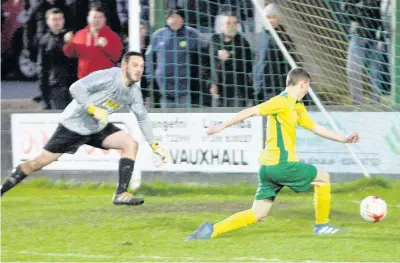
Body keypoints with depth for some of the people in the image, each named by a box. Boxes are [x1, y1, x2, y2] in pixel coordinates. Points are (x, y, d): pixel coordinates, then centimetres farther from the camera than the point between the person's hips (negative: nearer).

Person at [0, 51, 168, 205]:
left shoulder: (134, 91, -2)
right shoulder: (108, 77, -24)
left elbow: (142, 118, 10)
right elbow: (76, 88, -31)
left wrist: (155, 145, 5)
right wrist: (94, 109, -39)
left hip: (98, 128, 6)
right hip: (74, 124, -6)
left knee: (130, 144, -13)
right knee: (40, 161, -4)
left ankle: (121, 194, -14)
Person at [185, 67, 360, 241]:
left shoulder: (297, 108, 21)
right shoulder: (283, 101, -10)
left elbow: (315, 127, 31)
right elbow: (251, 111, -14)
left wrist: (344, 139, 31)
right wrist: (222, 126, -16)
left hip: (267, 167, 9)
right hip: (281, 164, -9)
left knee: (257, 215, 5)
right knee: (323, 178, 10)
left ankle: (212, 230, -8)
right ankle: (322, 225, 19)